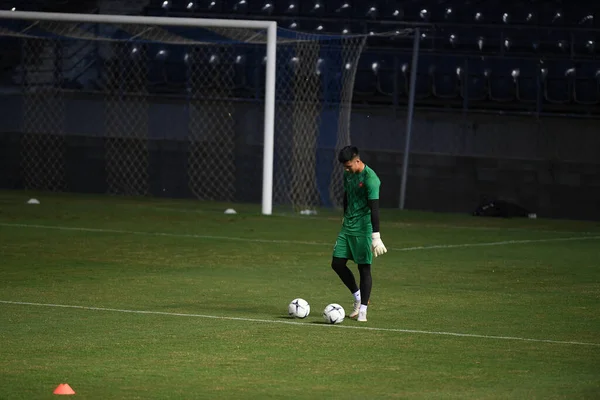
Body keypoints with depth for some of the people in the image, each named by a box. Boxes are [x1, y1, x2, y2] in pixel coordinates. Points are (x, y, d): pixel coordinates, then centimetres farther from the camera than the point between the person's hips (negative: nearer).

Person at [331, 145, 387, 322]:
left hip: (363, 229, -8)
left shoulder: (370, 179, -19)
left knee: (364, 268, -5)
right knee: (337, 263, 4)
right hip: (348, 227, 8)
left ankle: (363, 310, 0)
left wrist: (376, 237, -26)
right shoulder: (348, 175, 6)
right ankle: (357, 296, 22)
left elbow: (374, 208, -23)